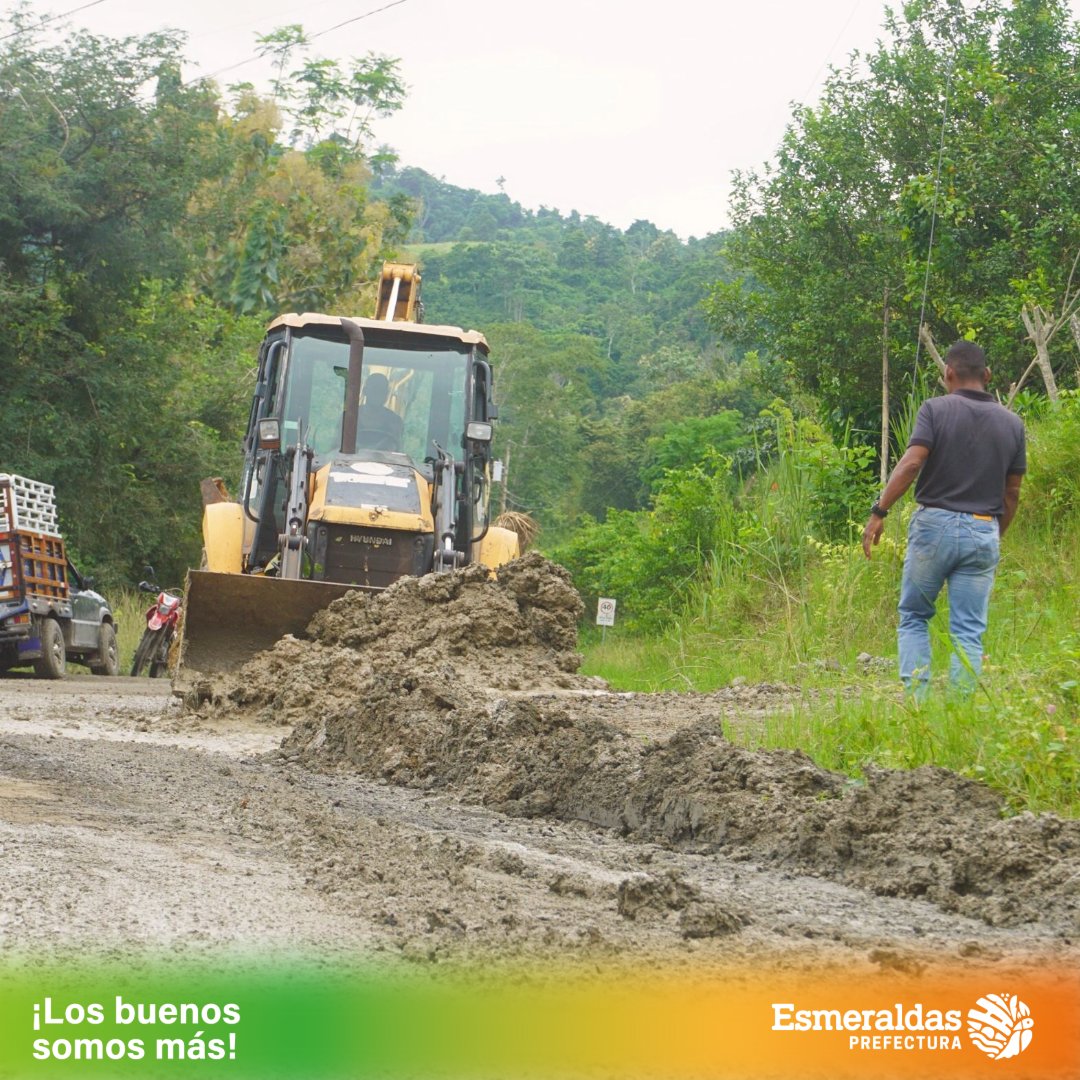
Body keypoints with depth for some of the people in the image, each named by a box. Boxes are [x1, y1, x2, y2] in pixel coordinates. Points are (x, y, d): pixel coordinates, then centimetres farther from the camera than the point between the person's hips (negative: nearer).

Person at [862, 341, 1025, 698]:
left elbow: (911, 463, -16)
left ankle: (916, 699, -1)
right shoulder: (1012, 423, 6)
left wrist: (879, 512, -15)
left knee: (913, 617, 12)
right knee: (968, 632, 4)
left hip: (934, 524, -2)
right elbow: (1012, 493, 8)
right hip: (982, 533, 2)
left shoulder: (936, 409, -4)